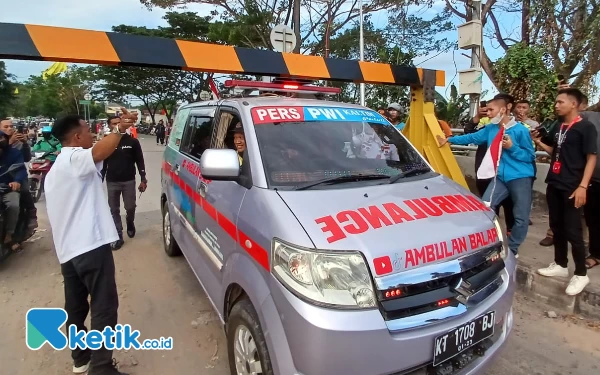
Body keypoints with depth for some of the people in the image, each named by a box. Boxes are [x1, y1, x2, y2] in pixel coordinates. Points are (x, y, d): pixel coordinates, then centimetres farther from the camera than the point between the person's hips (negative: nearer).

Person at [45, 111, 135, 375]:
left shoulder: (56, 167, 22)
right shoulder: (75, 158, -10)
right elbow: (101, 151, -36)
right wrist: (120, 129, -31)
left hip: (67, 250, 10)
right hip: (90, 246, -10)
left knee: (75, 307, 18)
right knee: (104, 307, -4)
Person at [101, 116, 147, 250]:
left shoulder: (132, 141, -1)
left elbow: (140, 161, 2)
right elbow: (102, 163, 6)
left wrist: (143, 179, -2)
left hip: (129, 181, -1)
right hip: (112, 182, 1)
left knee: (130, 207, 6)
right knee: (114, 210, 6)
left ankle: (130, 223, 38)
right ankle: (118, 236, 15)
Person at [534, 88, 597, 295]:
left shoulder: (586, 127, -9)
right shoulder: (557, 127, 12)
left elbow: (591, 158, -12)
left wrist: (583, 186, -20)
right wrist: (538, 141, 5)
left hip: (572, 187, -7)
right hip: (553, 184, 7)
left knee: (572, 231, -3)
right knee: (557, 227, 14)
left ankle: (581, 274, 11)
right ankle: (560, 265, 27)